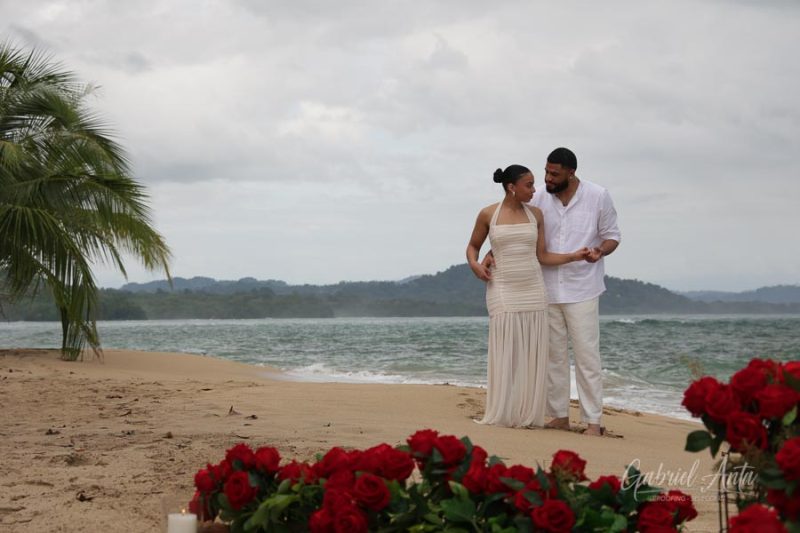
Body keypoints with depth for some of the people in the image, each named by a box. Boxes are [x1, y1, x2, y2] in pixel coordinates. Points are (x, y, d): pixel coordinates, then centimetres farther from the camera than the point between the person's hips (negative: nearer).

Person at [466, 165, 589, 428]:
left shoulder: (535, 214, 6)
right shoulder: (488, 214, -1)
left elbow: (542, 256, 8)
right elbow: (473, 246, 13)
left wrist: (574, 256, -3)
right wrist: (474, 264, -7)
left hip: (533, 290, 3)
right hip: (503, 290, -3)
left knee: (532, 356, 1)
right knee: (504, 354, -5)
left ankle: (528, 414, 7)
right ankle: (502, 414, 1)